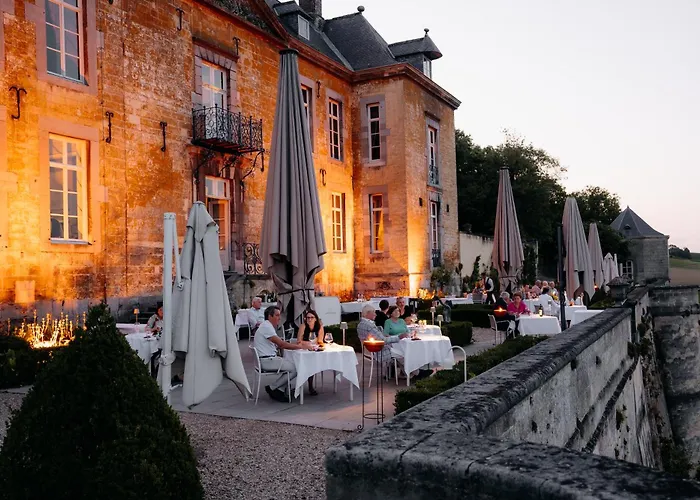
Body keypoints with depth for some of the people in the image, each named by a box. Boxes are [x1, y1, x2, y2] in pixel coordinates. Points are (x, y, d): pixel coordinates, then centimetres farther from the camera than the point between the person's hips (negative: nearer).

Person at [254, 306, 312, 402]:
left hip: (270, 358, 10)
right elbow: (281, 344, -23)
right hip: (267, 360, -10)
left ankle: (287, 392, 4)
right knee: (294, 369, -13)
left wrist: (297, 344, 1)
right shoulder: (266, 327, -17)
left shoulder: (268, 326, 16)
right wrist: (301, 347, -18)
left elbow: (280, 345, 14)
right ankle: (272, 388, -2)